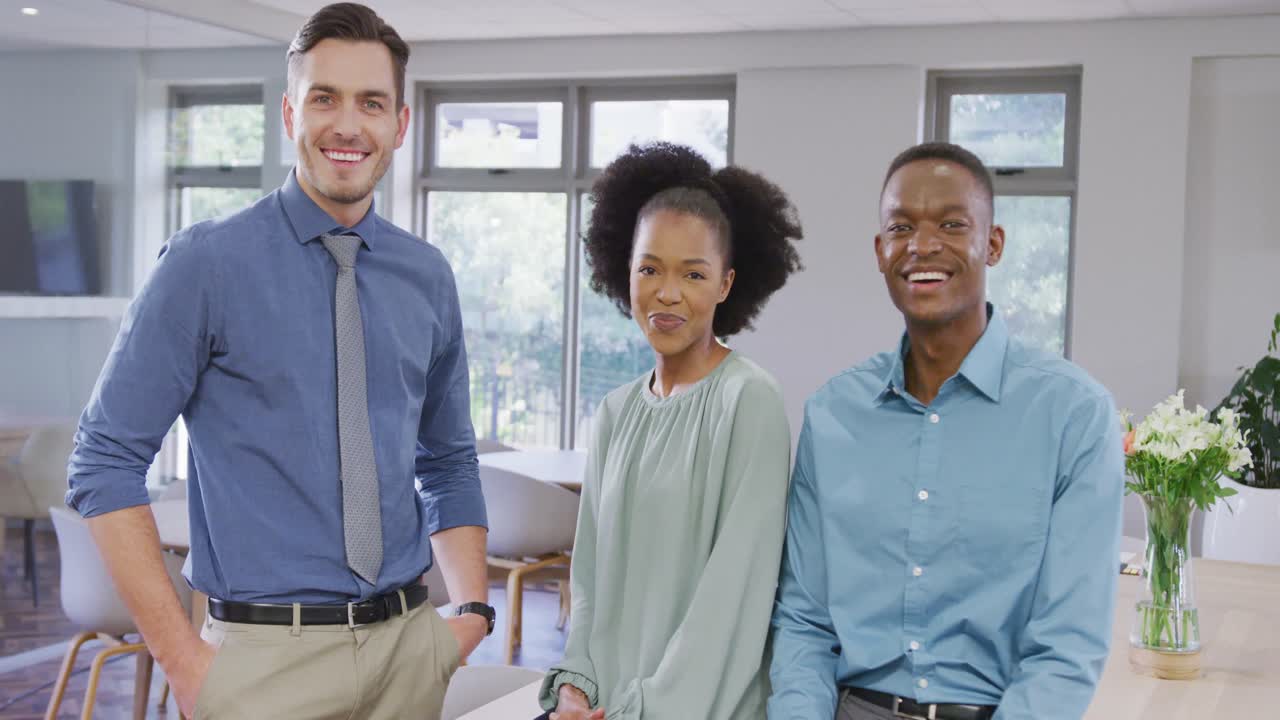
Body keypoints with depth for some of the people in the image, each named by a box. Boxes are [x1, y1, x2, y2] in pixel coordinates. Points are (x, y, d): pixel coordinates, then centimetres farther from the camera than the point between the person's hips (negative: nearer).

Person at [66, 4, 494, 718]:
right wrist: (181, 655, -11)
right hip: (268, 655, -4)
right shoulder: (207, 263, -7)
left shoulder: (428, 276, 6)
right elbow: (105, 463, -8)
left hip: (409, 646, 4)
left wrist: (473, 609, 3)